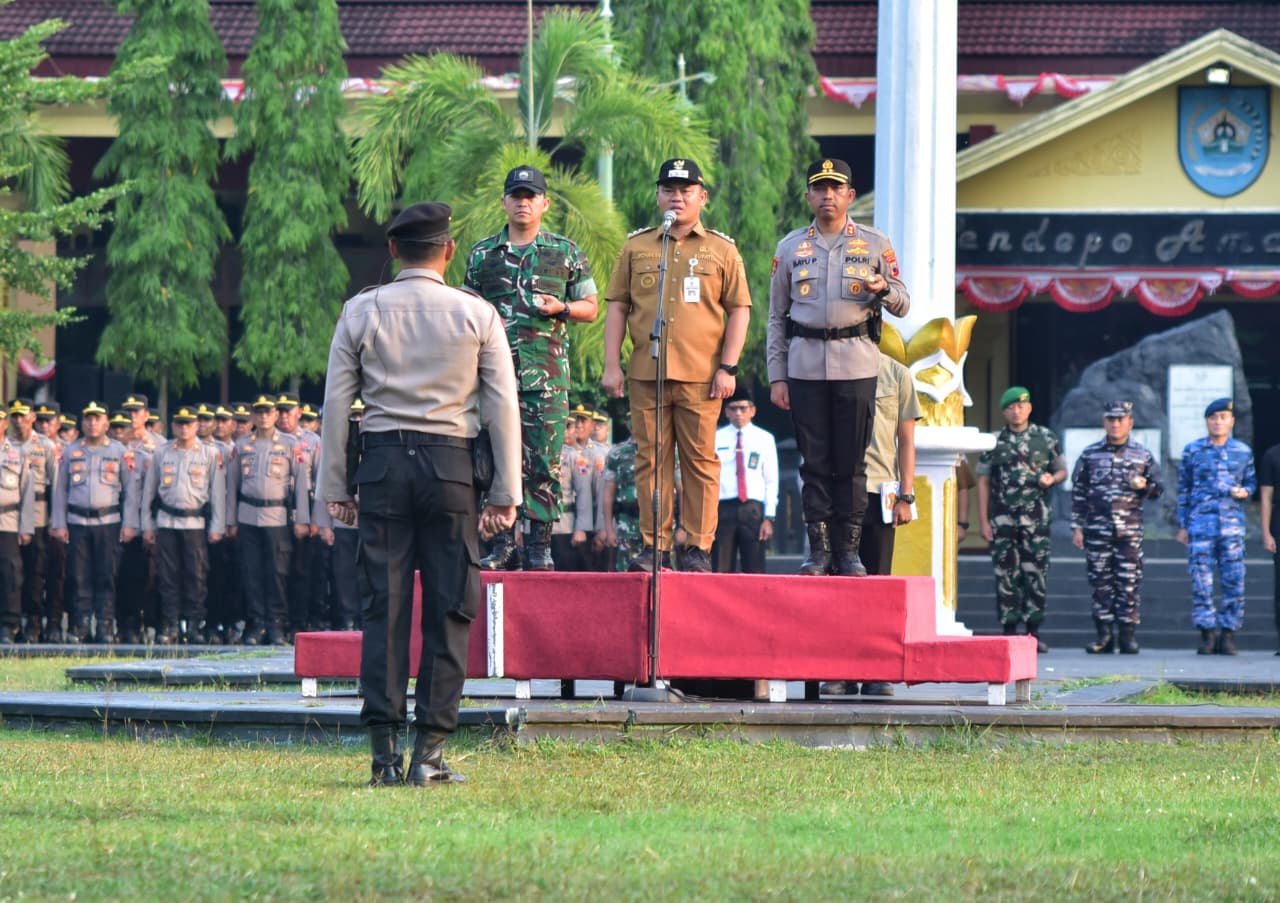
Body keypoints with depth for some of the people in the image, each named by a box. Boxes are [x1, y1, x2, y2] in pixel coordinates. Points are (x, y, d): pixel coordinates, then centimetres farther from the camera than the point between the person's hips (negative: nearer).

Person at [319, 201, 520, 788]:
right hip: (450, 463, -1)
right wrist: (505, 492, 5)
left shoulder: (361, 312, 4)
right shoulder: (477, 315, 2)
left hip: (383, 463, 1)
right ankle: (429, 754, -2)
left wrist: (334, 485, 9)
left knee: (384, 607, 3)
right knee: (448, 609, 3)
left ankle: (384, 751, -2)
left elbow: (336, 402, 4)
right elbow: (503, 405, 1)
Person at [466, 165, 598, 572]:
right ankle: (503, 543, 5)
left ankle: (540, 546, -1)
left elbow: (589, 308, 12)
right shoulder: (483, 254, 13)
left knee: (544, 461, -5)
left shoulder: (566, 253, 10)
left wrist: (560, 308, -9)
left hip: (546, 374, -1)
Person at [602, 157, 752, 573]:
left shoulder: (722, 250, 9)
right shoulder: (636, 248, 13)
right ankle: (653, 545, 5)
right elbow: (617, 307, 13)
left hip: (701, 376, -2)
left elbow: (738, 310, 6)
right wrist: (612, 365, 4)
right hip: (646, 373, 2)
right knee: (651, 460, 1)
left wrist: (727, 367, -3)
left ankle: (699, 548, 1)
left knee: (700, 460, -2)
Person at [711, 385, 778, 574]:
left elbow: (771, 481, 8)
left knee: (754, 572, -5)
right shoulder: (716, 438, 11)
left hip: (753, 509, 0)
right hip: (723, 507, 0)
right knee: (721, 573, -5)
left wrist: (769, 518, -2)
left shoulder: (764, 439, 11)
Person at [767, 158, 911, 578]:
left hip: (856, 366, -1)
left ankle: (848, 549, 3)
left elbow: (903, 305, 7)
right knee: (814, 461, 1)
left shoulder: (875, 244, 6)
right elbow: (776, 316, 11)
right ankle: (818, 548, 3)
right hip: (805, 365, 1)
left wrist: (883, 288, -17)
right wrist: (776, 376, 4)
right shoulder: (790, 248, 10)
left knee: (852, 462, -1)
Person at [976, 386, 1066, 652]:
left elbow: (1062, 470, 16)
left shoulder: (1046, 438, 8)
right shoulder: (994, 442, 7)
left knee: (1036, 574, -4)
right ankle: (1008, 631, 3)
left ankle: (1034, 631, 1)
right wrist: (983, 521, 1)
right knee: (1005, 575, -1)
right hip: (1002, 518, 0)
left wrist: (1051, 479, -9)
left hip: (1036, 518, 0)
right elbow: (983, 482, 7)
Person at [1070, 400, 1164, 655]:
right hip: (1097, 530, 1)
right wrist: (1077, 527, 3)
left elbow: (1159, 488, 12)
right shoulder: (1090, 455, 8)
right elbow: (1078, 493, 9)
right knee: (1100, 582, 1)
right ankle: (1104, 635, 5)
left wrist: (1144, 485, -11)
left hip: (1130, 530, -1)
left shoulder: (1143, 456, 8)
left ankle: (1127, 635, 3)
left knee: (1129, 583, -3)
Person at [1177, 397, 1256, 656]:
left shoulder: (1243, 452, 9)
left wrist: (1244, 491, -6)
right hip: (1200, 524, -1)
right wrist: (1182, 526, 7)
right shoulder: (1193, 451, 7)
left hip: (1232, 525, 1)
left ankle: (1228, 634, 4)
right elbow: (1183, 490, 11)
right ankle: (1208, 633, 0)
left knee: (1234, 581, -4)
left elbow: (1251, 482, 18)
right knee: (1201, 581, -6)